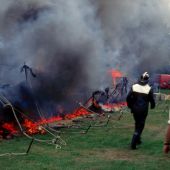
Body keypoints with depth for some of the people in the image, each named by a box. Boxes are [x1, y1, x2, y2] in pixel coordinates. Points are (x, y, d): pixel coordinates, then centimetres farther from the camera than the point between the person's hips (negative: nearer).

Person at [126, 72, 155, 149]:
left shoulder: (134, 87, -5)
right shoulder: (149, 89, -11)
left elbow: (128, 98, -6)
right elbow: (152, 100, -5)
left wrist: (130, 106, 10)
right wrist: (152, 106, 17)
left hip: (135, 109, 3)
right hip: (143, 110, -3)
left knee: (137, 124, 23)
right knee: (140, 126, 4)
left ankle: (138, 140, 34)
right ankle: (133, 144, -3)